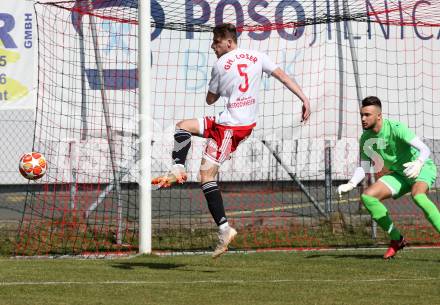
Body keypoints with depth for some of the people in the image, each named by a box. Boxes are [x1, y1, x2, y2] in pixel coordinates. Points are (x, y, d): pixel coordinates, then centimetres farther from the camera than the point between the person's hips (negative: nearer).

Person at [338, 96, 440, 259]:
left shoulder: (396, 128, -24)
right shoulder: (365, 139, -3)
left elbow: (425, 149, -31)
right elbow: (364, 167, 6)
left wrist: (418, 163, -53)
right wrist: (351, 184, -13)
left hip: (423, 168, -7)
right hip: (399, 174, 7)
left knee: (417, 195, -39)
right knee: (367, 196, -7)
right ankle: (396, 239, 4)